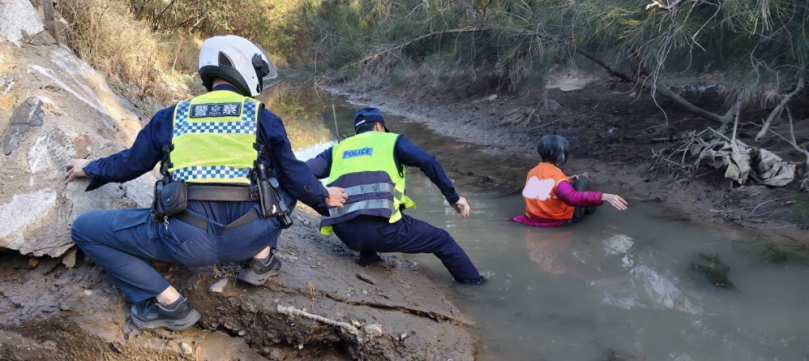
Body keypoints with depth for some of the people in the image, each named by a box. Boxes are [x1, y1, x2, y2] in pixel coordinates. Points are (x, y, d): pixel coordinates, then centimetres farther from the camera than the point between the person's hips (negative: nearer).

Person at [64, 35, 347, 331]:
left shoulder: (171, 116, 14)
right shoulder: (263, 118, 11)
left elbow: (131, 163, 24)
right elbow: (294, 175, 17)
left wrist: (90, 169, 45)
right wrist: (324, 196, 38)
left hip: (186, 240, -2)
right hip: (248, 237, 2)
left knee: (84, 229, 15)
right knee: (290, 186, 30)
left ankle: (169, 302, 2)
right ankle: (261, 258, 20)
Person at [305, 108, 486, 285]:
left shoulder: (338, 148, 24)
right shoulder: (391, 140, 15)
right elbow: (428, 162, 1)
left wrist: (332, 212, 24)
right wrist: (453, 197, 6)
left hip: (345, 233, 4)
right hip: (381, 228, -4)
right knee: (441, 239, 18)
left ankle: (367, 254, 29)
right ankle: (472, 279, 27)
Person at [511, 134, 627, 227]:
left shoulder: (532, 172, -2)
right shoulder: (557, 176, -26)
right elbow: (573, 197, -44)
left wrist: (566, 179, 19)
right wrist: (604, 197, -50)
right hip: (560, 220, -7)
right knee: (582, 180, 4)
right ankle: (589, 208, 25)